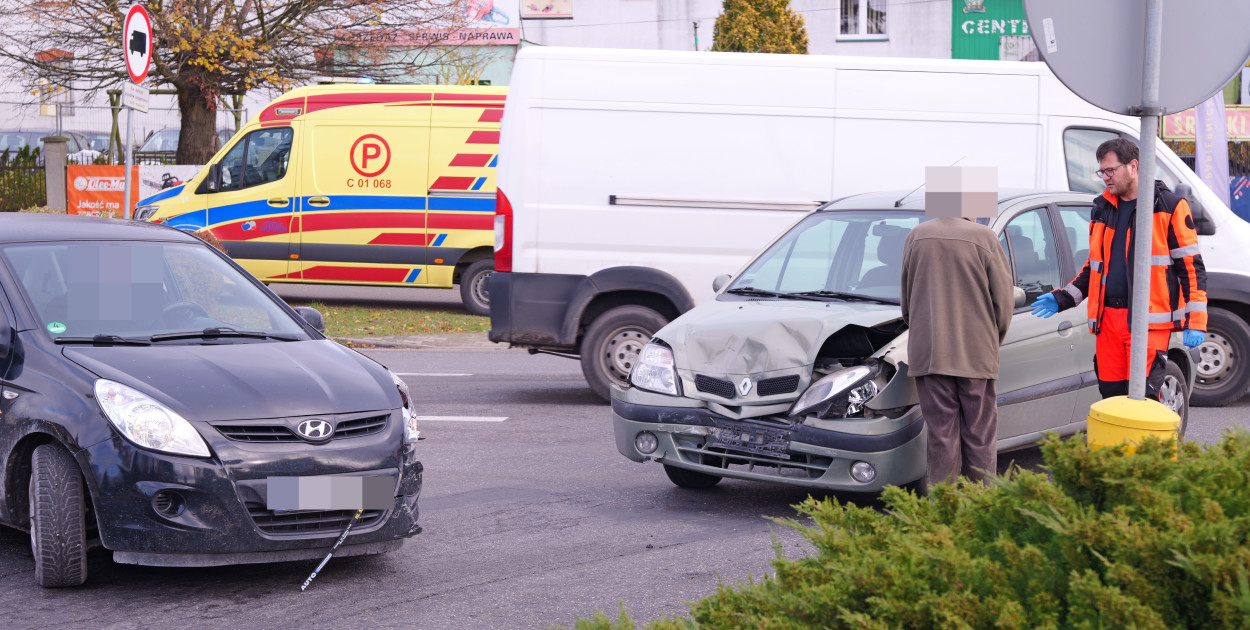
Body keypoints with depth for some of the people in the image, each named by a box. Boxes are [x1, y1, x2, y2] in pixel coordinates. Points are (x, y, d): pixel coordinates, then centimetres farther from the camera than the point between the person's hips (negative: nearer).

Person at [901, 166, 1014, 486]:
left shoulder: (917, 237, 2)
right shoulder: (984, 238, -7)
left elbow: (905, 299, 12)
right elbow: (1004, 300, -3)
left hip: (928, 352, 2)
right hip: (976, 353, -2)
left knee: (941, 436, 6)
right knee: (979, 436, 6)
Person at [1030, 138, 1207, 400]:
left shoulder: (1169, 207, -1)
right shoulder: (1102, 209, 18)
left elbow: (1191, 266, -3)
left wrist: (1195, 322, -10)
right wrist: (1061, 299, 13)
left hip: (1149, 320, -6)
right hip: (1108, 318, 6)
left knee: (1142, 396, -13)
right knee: (1111, 395, 6)